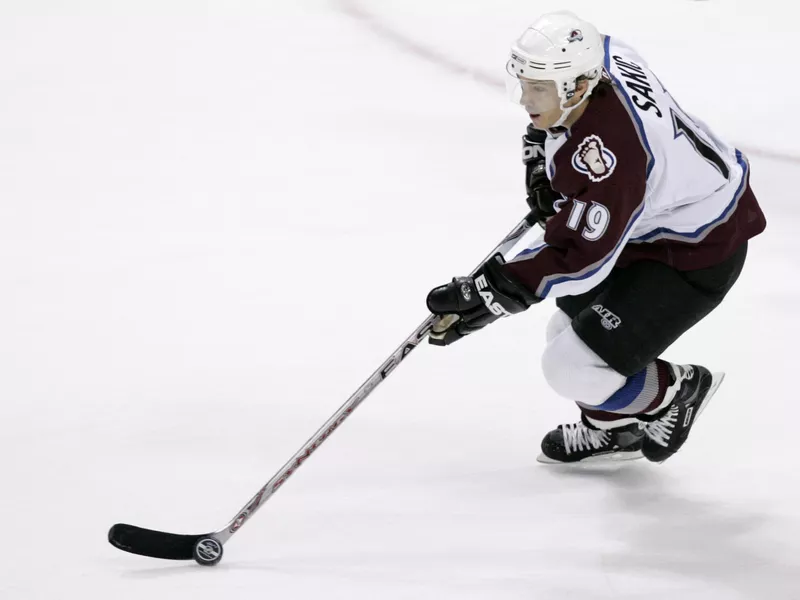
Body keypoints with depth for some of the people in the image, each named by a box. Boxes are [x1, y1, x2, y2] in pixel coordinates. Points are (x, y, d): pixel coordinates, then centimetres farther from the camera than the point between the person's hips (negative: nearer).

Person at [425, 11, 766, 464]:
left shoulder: (609, 155, -38)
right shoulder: (598, 58, -12)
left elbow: (578, 257, -33)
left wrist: (493, 294, -33)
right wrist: (541, 160, 6)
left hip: (696, 256, -10)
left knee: (573, 368, -14)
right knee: (569, 334, 20)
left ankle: (677, 393, 12)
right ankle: (614, 429, 41)